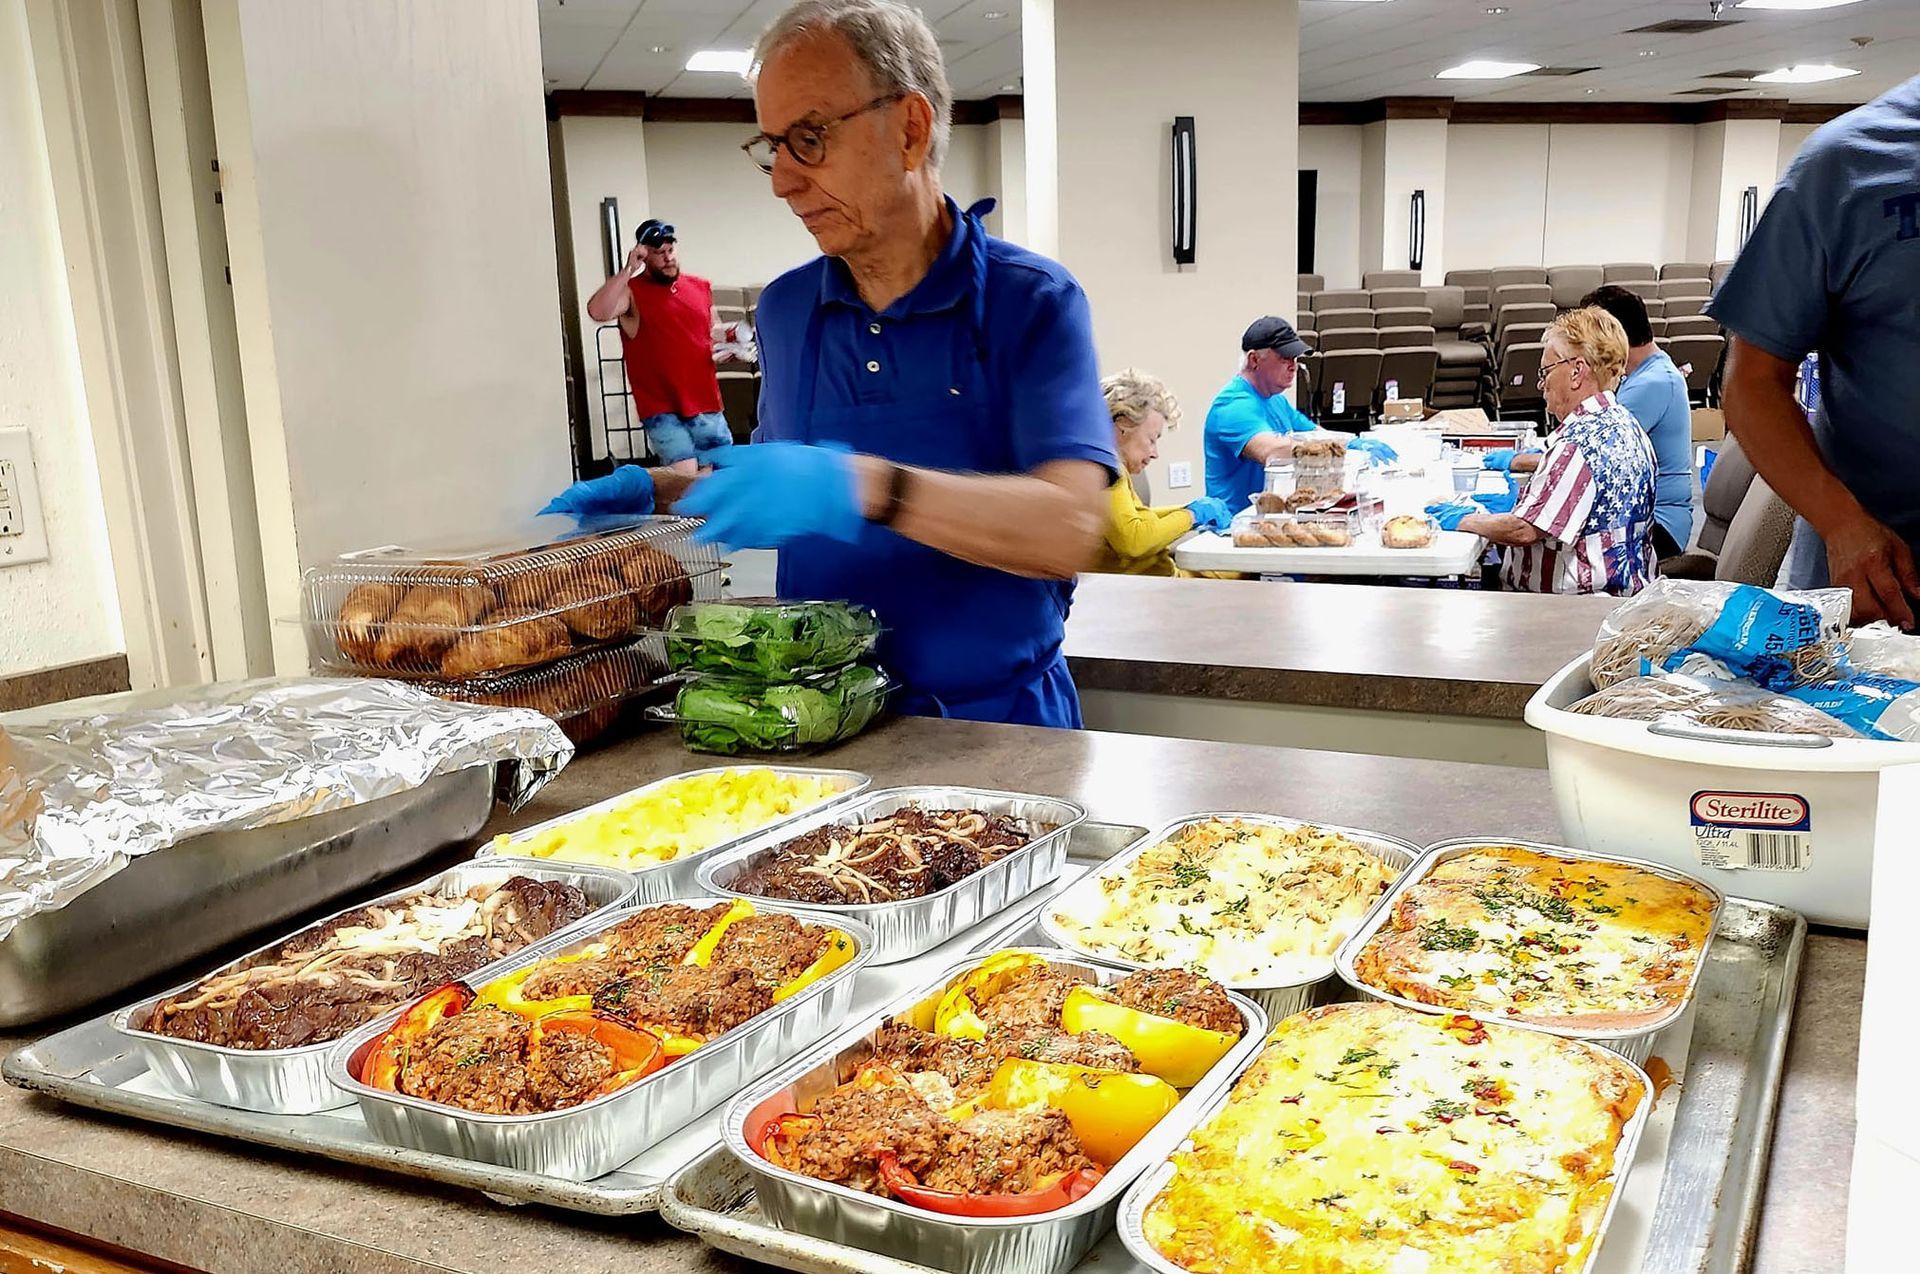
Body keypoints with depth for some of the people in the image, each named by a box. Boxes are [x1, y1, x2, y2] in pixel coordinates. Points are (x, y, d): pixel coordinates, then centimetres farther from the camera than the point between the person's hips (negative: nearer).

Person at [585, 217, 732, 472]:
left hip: (706, 405, 5)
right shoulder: (631, 291, -4)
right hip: (663, 409, -5)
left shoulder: (702, 288, 11)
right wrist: (628, 269, -23)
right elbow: (597, 312, -24)